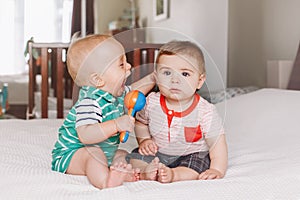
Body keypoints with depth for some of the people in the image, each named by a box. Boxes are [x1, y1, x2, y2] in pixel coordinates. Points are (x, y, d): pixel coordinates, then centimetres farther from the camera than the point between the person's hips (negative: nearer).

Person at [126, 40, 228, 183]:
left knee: (194, 168, -30)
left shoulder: (205, 112, -22)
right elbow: (140, 122, 11)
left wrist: (217, 170, -26)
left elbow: (217, 142, -16)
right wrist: (144, 140, -5)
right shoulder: (151, 103, -12)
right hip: (157, 153, 3)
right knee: (134, 158, -14)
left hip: (191, 155, -3)